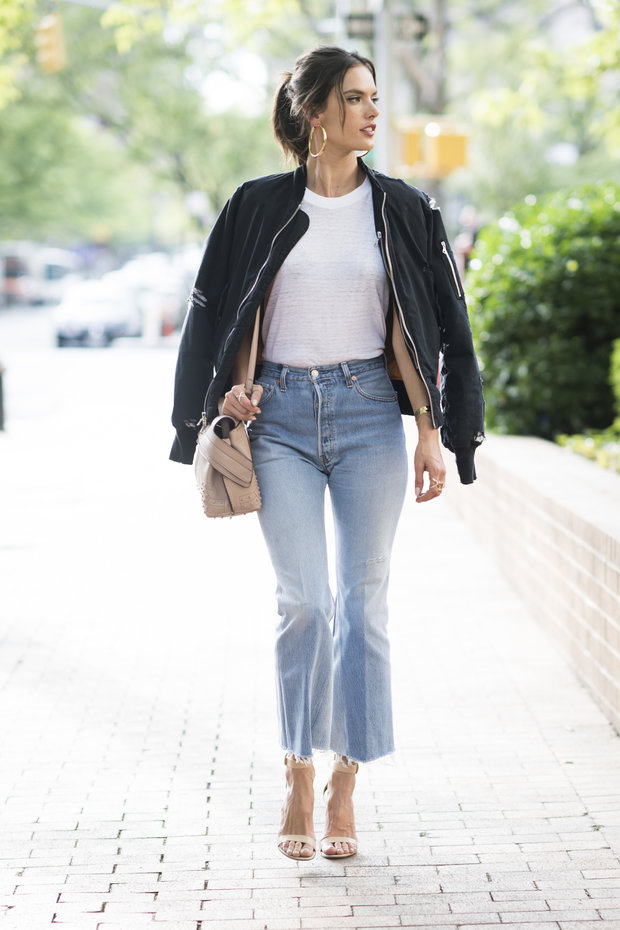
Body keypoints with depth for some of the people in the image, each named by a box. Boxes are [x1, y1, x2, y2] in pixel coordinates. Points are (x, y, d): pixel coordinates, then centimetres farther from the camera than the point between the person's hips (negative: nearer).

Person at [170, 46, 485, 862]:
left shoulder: (400, 208, 5)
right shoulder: (259, 207, 4)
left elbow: (420, 326, 5)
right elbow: (218, 309, 11)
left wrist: (433, 433, -1)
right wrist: (225, 390, -4)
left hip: (368, 413, 1)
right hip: (281, 415, -1)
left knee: (361, 601, 0)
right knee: (303, 601, -7)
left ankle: (344, 786, 9)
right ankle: (298, 778, 10)